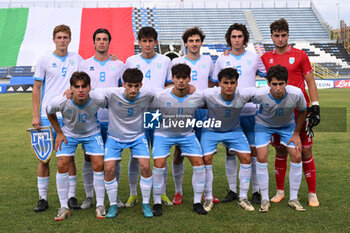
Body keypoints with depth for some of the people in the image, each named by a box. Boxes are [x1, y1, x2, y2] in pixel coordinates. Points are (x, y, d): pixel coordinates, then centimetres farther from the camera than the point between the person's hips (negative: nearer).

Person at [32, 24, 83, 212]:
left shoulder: (77, 60, 8)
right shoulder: (44, 61, 3)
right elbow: (36, 89, 4)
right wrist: (36, 115, -2)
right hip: (47, 116, -1)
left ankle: (71, 196, 13)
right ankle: (42, 198, 12)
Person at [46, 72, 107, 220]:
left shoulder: (98, 100, -29)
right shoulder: (60, 102, -30)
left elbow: (108, 107, -3)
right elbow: (49, 112, -5)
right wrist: (59, 133, -3)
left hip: (92, 133, 0)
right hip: (68, 133, 0)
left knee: (98, 165, -11)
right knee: (62, 166, -11)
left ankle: (100, 205, 6)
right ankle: (64, 207, 4)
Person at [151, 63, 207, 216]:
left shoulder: (198, 96, -17)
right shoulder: (160, 97, -23)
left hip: (187, 134, 2)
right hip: (163, 133, -2)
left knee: (199, 163, -7)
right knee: (159, 165, -14)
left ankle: (197, 203, 9)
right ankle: (157, 203, 6)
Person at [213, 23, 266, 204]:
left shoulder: (254, 57, 6)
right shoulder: (222, 59, 8)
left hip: (250, 111, -1)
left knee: (253, 151, 0)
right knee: (230, 151, 4)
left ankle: (256, 191, 10)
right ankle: (232, 190, 14)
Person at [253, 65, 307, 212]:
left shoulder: (296, 94, -31)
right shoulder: (260, 94, -34)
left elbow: (302, 111, -8)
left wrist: (296, 134, -5)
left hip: (287, 125, 2)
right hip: (263, 124, -1)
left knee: (297, 157, -9)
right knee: (261, 158, -15)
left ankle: (293, 199, 7)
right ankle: (265, 199, 0)